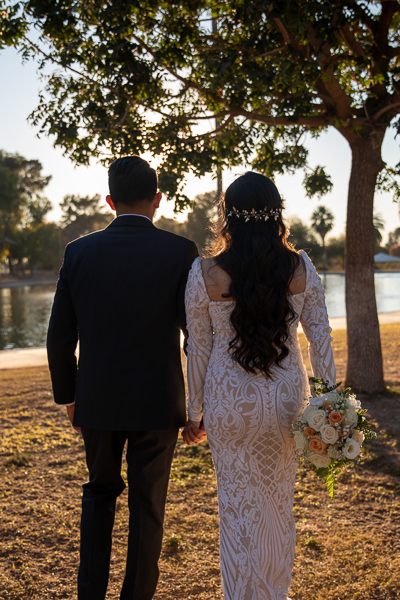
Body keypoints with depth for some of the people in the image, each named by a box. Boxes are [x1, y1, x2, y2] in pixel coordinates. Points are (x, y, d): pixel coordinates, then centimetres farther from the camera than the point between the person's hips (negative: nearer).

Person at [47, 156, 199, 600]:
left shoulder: (79, 252, -3)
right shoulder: (181, 251, -8)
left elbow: (60, 338, 0)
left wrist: (67, 395, 13)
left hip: (97, 400, 2)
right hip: (157, 402, -2)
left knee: (100, 490, 24)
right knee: (147, 503, 14)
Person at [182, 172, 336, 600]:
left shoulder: (204, 273, -11)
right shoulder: (301, 268, -6)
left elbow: (198, 350, -5)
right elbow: (320, 339, -3)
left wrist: (194, 413, 6)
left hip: (230, 400, -2)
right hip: (286, 397, 3)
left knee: (239, 506, 13)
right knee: (280, 503, 22)